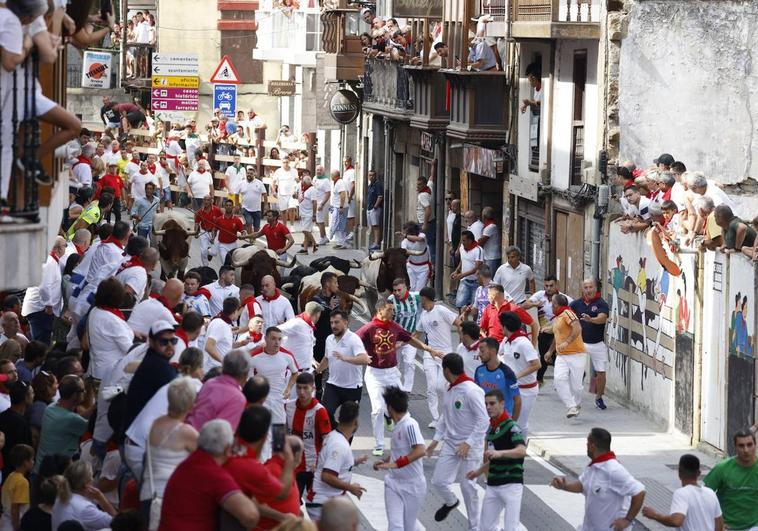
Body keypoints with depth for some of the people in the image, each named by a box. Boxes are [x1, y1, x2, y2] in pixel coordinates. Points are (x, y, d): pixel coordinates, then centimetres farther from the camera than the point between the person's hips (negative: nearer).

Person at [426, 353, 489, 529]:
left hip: (470, 447, -7)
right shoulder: (450, 390, 4)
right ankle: (450, 502, 37)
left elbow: (483, 421, -20)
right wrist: (436, 439, 13)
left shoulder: (471, 391, -20)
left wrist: (468, 443, -23)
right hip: (450, 443, 7)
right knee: (438, 481, 4)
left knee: (467, 486, 2)